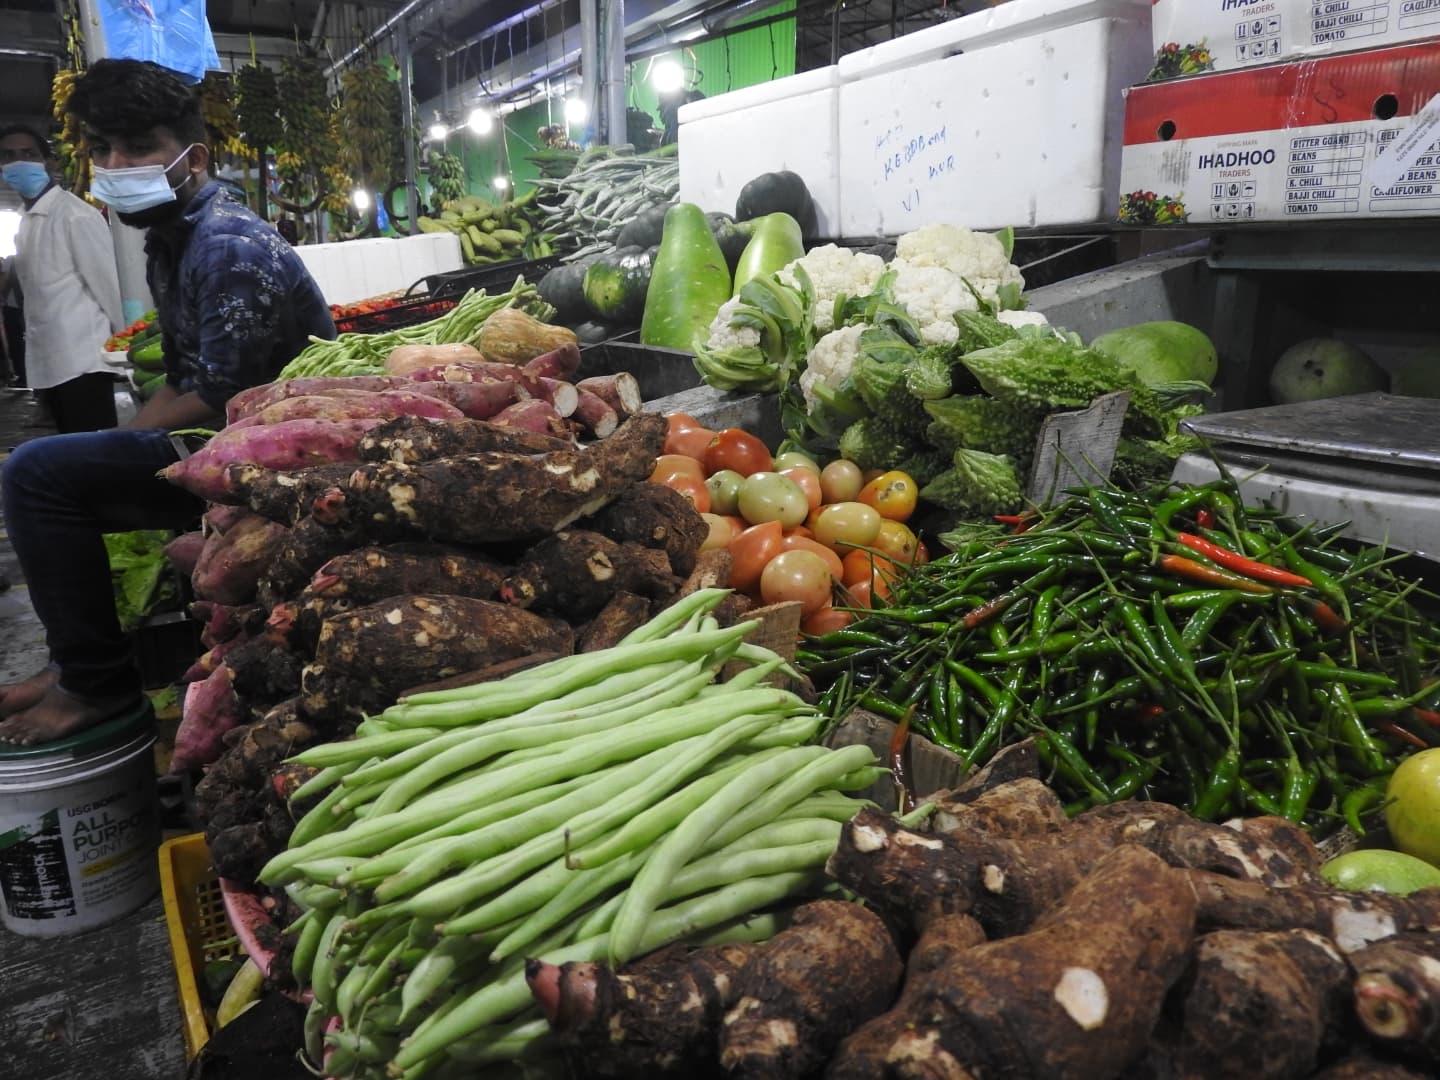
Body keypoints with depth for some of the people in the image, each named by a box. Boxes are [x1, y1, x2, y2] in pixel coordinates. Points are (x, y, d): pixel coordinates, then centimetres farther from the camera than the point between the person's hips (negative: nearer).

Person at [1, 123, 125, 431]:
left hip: (82, 361, -8)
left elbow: (107, 284, -9)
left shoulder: (76, 215, -8)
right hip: (46, 364, 8)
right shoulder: (26, 224, 16)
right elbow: (37, 293, 17)